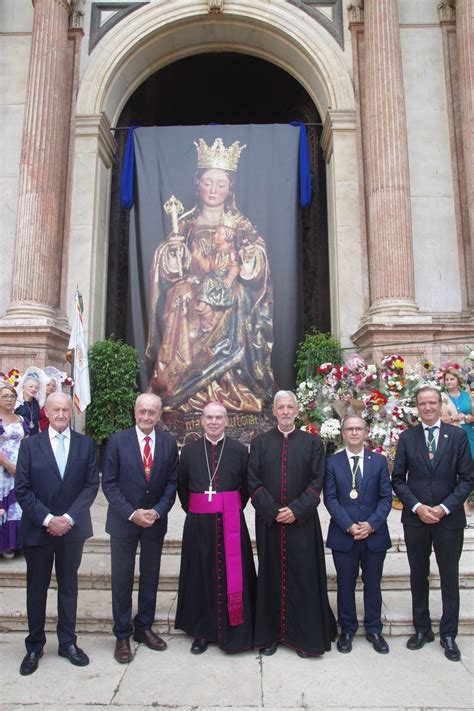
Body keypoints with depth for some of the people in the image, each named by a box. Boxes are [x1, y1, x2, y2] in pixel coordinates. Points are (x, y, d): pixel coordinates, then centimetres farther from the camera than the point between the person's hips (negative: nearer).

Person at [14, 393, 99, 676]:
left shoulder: (86, 444, 0)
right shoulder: (30, 444, -2)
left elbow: (92, 484, -4)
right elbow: (22, 489, -5)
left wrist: (69, 517, -14)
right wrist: (47, 519, -15)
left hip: (72, 528, 1)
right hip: (37, 528, 0)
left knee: (69, 586, 14)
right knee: (37, 588, 12)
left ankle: (68, 642, 29)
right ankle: (34, 647, 29)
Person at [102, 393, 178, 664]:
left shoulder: (169, 443, -2)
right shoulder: (118, 440, -8)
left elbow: (172, 483, 1)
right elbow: (109, 483, -8)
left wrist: (157, 511, -12)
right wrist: (131, 513, -15)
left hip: (155, 521, 2)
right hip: (123, 521, -2)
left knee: (151, 577, 14)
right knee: (122, 579, 8)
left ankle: (144, 627, 33)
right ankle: (122, 634, 25)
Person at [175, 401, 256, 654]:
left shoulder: (239, 450, -3)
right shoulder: (189, 450, 2)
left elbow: (246, 487, 5)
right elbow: (182, 487, 10)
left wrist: (232, 510, 3)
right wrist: (192, 510, 5)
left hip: (230, 522, -1)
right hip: (198, 524, 2)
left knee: (231, 576, 5)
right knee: (200, 575, 11)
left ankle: (232, 631, 23)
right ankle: (202, 632, 27)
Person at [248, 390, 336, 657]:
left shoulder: (313, 442, 2)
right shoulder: (260, 443, 4)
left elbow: (317, 483, -3)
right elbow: (254, 482, -1)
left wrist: (296, 510, -13)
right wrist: (273, 511, -11)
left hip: (302, 522, -1)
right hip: (269, 522, 1)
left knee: (304, 577, 5)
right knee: (271, 576, 9)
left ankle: (305, 635, 20)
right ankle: (271, 634, 24)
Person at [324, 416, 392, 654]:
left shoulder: (379, 461, 3)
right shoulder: (332, 462, -1)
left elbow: (386, 497, 0)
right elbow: (330, 499, -5)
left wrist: (371, 524, -12)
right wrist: (349, 526, -14)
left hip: (375, 534, 1)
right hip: (343, 535, -1)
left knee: (373, 584, 13)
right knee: (345, 585, 10)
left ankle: (374, 630, 31)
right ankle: (347, 630, 28)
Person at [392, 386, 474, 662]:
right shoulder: (407, 437, 0)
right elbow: (398, 479, 1)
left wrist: (444, 507, -13)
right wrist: (417, 507, -11)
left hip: (449, 517, -1)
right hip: (415, 518, 1)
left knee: (450, 577, 11)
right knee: (418, 575, 14)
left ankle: (448, 635, 27)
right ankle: (422, 629, 31)